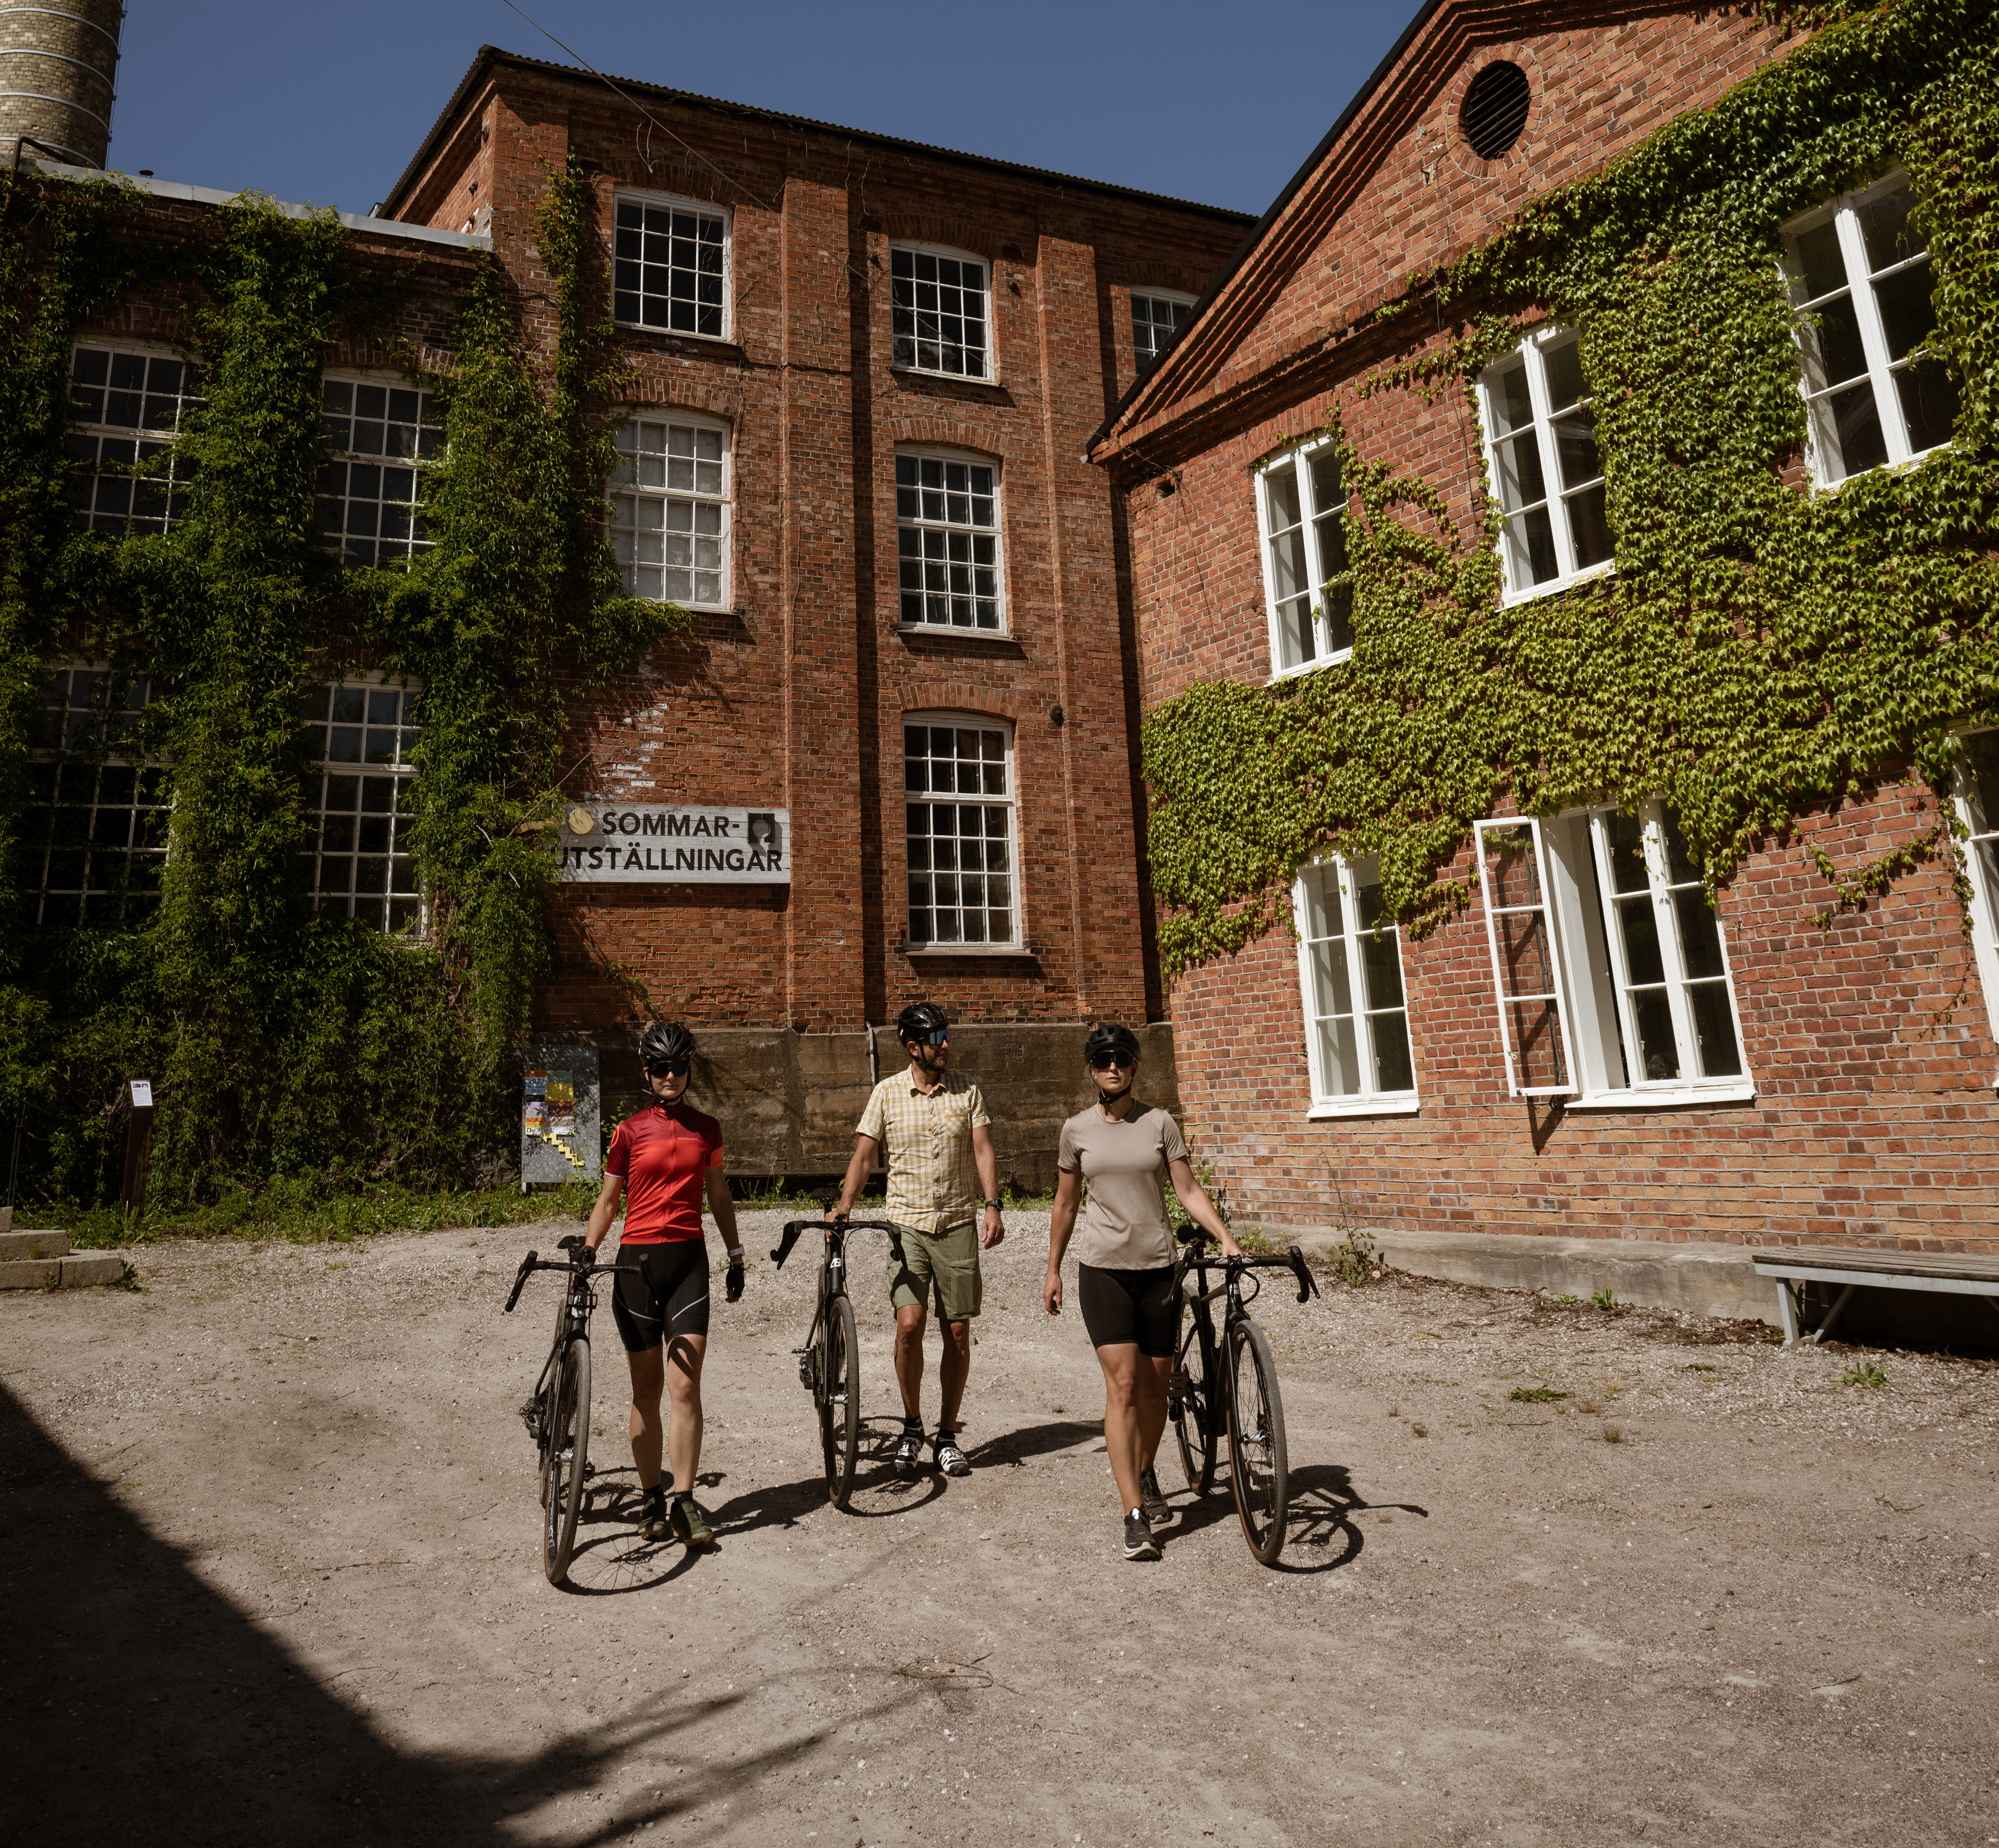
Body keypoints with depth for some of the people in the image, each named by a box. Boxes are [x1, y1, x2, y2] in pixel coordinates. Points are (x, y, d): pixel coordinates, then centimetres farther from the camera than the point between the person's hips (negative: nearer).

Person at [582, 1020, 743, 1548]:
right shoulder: (630, 1131, 2)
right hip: (637, 1261, -1)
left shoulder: (706, 1128, 8)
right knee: (646, 1391, 8)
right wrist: (587, 1251, -3)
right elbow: (608, 1200, 9)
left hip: (689, 1260, 1)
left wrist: (736, 1254, 18)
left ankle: (684, 1501, 1)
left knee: (685, 1388, -6)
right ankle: (651, 1499, 20)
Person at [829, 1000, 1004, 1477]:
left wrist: (992, 1205, -15)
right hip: (907, 1224, -1)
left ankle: (948, 1434, 19)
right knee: (910, 1323, -14)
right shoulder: (888, 1094, 1)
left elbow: (983, 1150, -1)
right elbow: (864, 1155, 0)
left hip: (959, 1224, 1)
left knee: (958, 1331, 3)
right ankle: (912, 1425, 10)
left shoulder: (967, 1091, 4)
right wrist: (844, 1206, -13)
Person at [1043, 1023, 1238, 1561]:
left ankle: (1146, 1474, 36)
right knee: (1123, 1385, -10)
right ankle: (1135, 1516, -7)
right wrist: (1052, 1270, 14)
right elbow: (1065, 1205, 12)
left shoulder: (1159, 1123, 2)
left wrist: (1226, 1237, -13)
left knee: (1155, 1386, 9)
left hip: (1157, 1268, 1)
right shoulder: (1077, 1130, 3)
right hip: (1103, 1268, -1)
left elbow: (1189, 1191, 1)